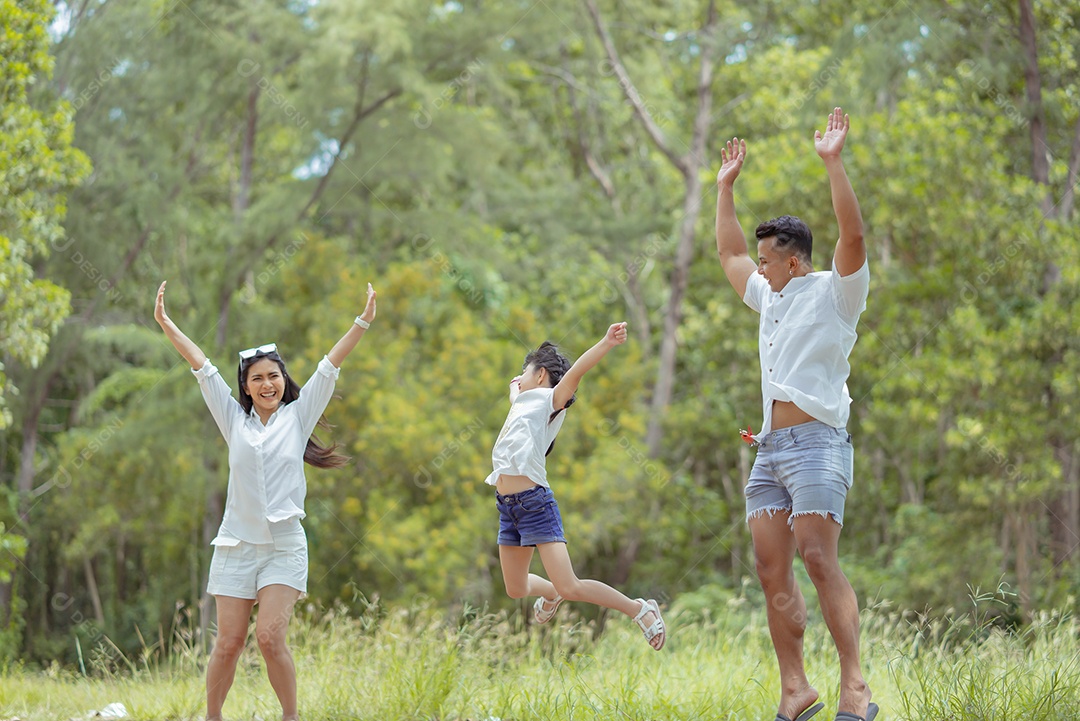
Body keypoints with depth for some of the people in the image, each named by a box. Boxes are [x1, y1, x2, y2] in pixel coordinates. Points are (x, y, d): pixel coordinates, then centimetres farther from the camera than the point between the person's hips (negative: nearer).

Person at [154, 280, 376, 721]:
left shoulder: (298, 416, 8)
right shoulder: (234, 420, 10)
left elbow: (329, 367, 3)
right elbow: (203, 368, 9)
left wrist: (363, 322, -3)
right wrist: (165, 324, 9)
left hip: (284, 545, -1)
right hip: (236, 544, 1)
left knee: (270, 638, -12)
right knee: (229, 643, -1)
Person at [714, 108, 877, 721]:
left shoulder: (835, 292, 2)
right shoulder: (771, 298, 25)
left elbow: (853, 235, -14)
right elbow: (729, 253, 37)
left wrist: (834, 163, -16)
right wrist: (726, 186, 37)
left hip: (816, 442, -8)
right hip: (769, 450, 8)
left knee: (819, 560, -19)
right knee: (772, 571, -1)